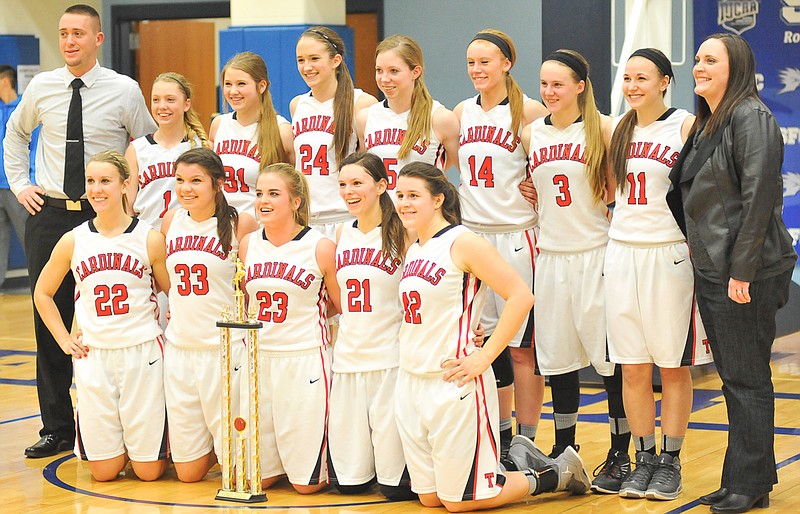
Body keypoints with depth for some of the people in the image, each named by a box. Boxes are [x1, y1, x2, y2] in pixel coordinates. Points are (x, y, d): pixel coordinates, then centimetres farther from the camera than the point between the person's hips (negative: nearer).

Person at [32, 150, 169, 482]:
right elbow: (42, 294, 16)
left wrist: (171, 335, -2)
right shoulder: (73, 241, 2)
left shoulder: (150, 239, -3)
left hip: (142, 352, -1)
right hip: (93, 356, 2)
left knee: (148, 470, -1)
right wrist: (64, 340, 7)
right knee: (104, 471, 1)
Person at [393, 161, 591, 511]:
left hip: (453, 384, -8)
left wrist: (483, 357, -18)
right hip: (411, 383, 8)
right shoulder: (413, 252, 11)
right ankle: (519, 461, 30)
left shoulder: (463, 243, -12)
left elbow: (521, 297, -18)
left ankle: (556, 474, 17)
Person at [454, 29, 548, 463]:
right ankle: (499, 437, 20)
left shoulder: (529, 111, -7)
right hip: (471, 233, 5)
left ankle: (526, 443, 5)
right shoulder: (462, 112, 10)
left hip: (516, 238, -5)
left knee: (521, 345, -3)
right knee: (485, 340, 9)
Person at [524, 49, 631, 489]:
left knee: (610, 356, -2)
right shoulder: (531, 134, 8)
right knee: (557, 356, 10)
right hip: (550, 255, 4)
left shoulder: (602, 129, -5)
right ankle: (563, 449, 22)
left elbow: (620, 189, -3)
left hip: (595, 253, -4)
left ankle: (620, 454, 8)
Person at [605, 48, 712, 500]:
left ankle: (671, 462, 11)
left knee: (674, 366, 3)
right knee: (633, 368, 6)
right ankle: (644, 459, 15)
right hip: (623, 254, 5)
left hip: (669, 254, -5)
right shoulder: (621, 129, 11)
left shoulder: (686, 125, -4)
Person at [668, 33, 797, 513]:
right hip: (711, 270, 9)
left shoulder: (751, 118, -12)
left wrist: (741, 271, -20)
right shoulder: (706, 123, 16)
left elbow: (759, 197, -18)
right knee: (733, 377, 13)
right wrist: (704, 254, 14)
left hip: (745, 273, -9)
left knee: (747, 378, -2)